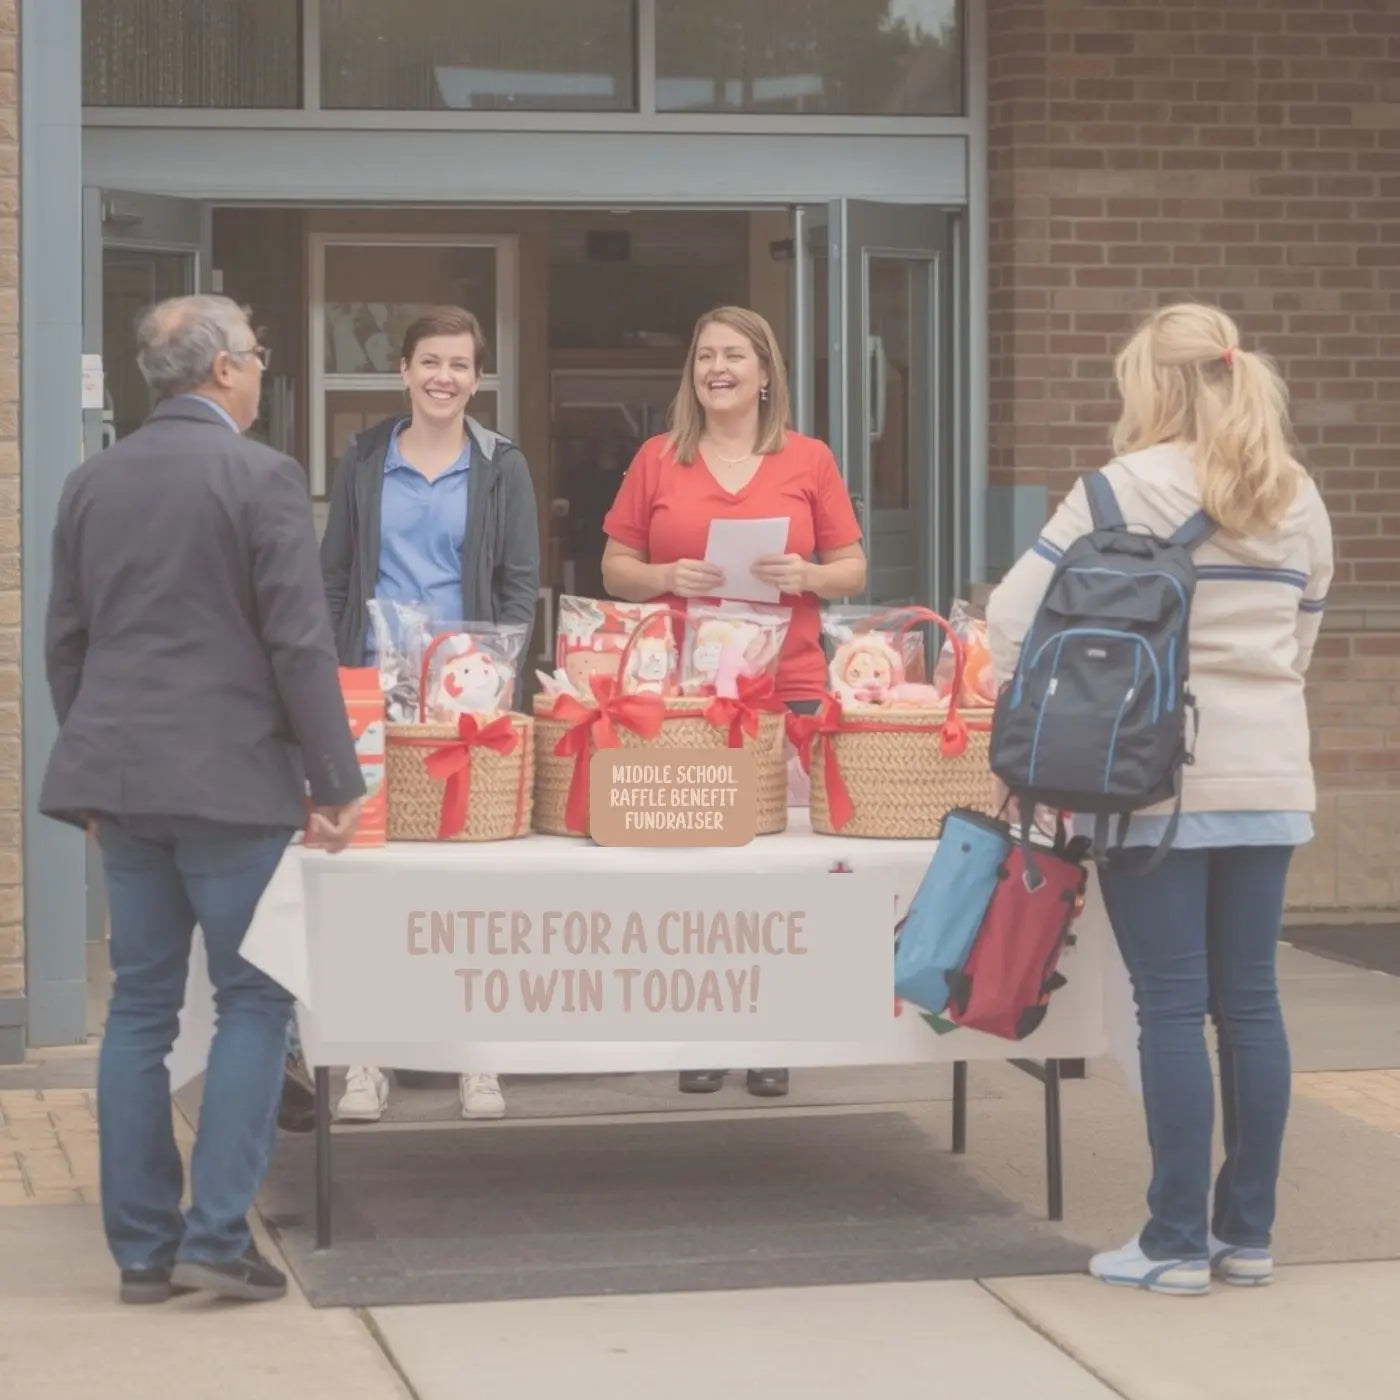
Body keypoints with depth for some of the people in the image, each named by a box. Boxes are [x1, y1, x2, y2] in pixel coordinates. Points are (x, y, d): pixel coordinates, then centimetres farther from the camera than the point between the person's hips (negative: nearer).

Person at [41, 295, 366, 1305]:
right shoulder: (263, 477, -9)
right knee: (254, 1000, 3)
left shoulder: (93, 482, 9)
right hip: (230, 778, -6)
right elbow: (300, 643, -12)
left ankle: (143, 1246, 12)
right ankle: (218, 1236, -3)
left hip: (121, 778, 6)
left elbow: (65, 642, 13)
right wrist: (337, 782, -6)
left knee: (141, 1008, 10)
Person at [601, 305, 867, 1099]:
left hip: (785, 687, 0)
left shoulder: (810, 460, 8)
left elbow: (853, 571, 10)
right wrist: (667, 576, -9)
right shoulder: (658, 460, 9)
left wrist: (805, 576, -10)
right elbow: (616, 569, 10)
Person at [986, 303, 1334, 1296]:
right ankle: (1248, 1233, 15)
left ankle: (1177, 1245, 2)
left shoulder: (1130, 487, -7)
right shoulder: (1299, 500, 10)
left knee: (1174, 1005, -2)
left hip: (1158, 778, -5)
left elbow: (1015, 618, -8)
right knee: (1250, 999, 10)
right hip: (1270, 777, 5)